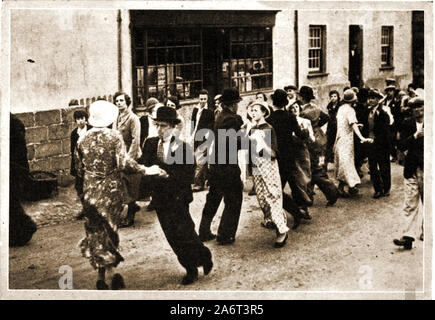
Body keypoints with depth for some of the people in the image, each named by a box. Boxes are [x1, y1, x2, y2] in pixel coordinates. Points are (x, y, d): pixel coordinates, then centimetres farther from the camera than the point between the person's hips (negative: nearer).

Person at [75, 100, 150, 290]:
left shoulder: (83, 140, 2)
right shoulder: (115, 137, -9)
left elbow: (79, 169, 6)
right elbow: (124, 163, -18)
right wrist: (143, 170, -7)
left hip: (90, 191, 3)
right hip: (111, 190, -2)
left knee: (95, 232, 10)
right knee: (110, 229, 11)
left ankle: (101, 278, 12)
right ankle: (110, 270, 4)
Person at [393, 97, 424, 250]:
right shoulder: (407, 125, 5)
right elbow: (401, 146, -4)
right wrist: (415, 136, -17)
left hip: (427, 169, -1)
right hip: (411, 169, 1)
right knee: (411, 204, 0)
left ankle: (425, 232, 25)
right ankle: (409, 236, -1)